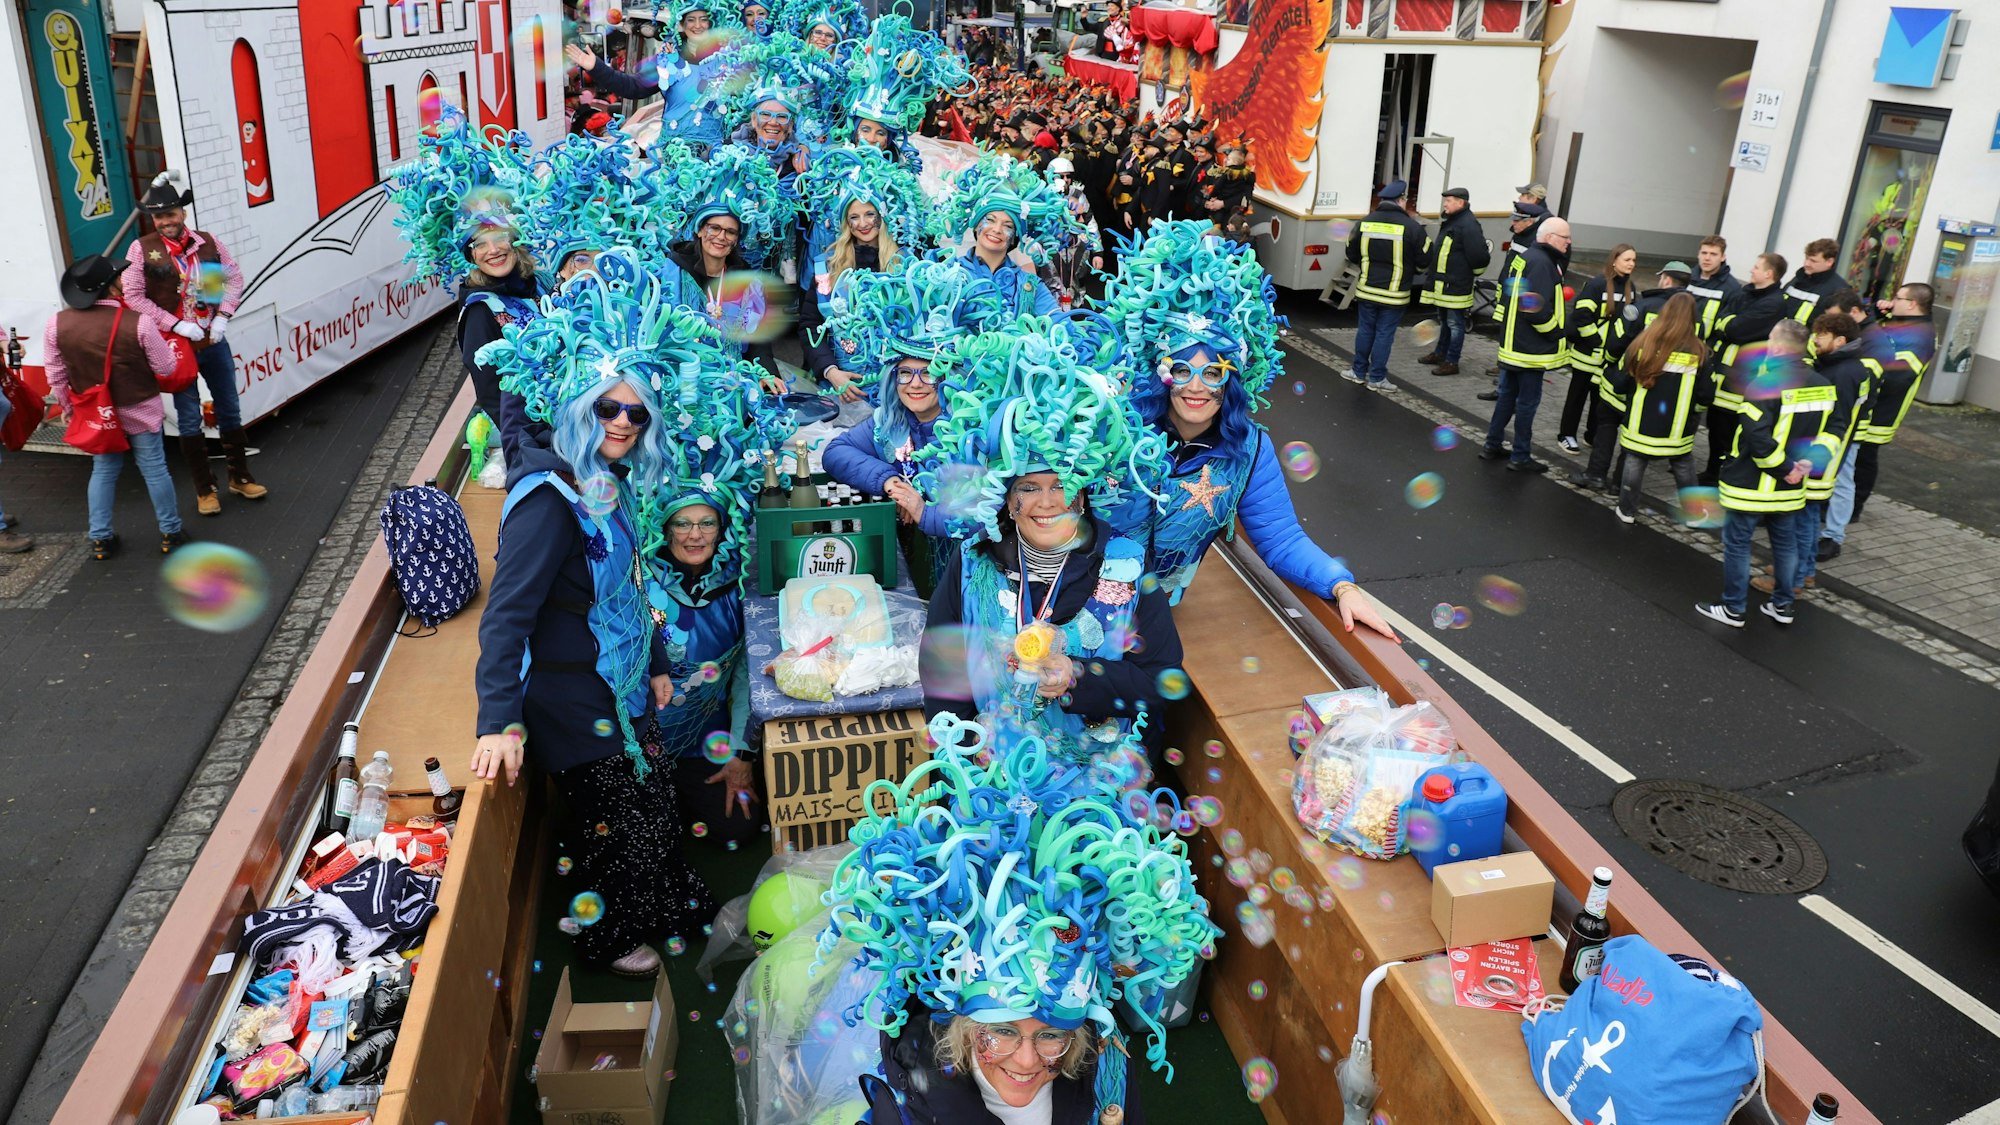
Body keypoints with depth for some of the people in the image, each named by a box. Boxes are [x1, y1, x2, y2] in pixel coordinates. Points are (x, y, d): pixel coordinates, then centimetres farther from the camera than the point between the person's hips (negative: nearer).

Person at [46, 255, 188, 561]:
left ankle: (100, 539, 22)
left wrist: (67, 407, 15)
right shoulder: (139, 322, -23)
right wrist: (160, 333, 3)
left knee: (103, 471, 18)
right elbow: (166, 368, -13)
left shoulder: (57, 324, -11)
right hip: (140, 412, -3)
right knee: (155, 470, 10)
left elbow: (55, 375, -1)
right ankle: (170, 533, 20)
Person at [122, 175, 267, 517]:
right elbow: (133, 296, -10)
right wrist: (176, 325, -16)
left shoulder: (208, 242, -1)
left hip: (214, 342, 3)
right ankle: (204, 488, 16)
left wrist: (223, 317, -7)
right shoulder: (142, 249, -8)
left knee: (229, 410, 13)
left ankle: (240, 477, 28)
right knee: (189, 419, 6)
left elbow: (234, 279, 6)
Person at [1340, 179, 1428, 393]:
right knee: (1384, 334, 4)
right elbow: (1423, 259, -5)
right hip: (1394, 293, -3)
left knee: (1365, 329, 16)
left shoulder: (1365, 223, -2)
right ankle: (1376, 378, 10)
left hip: (1367, 289, 4)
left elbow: (1352, 253, 8)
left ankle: (1359, 371, 24)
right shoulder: (1411, 227, -13)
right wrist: (1409, 272, 15)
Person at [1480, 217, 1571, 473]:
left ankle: (1493, 445, 25)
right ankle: (1520, 457, 6)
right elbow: (1539, 308, -24)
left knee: (1508, 395, 18)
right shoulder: (1541, 263, -19)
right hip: (1531, 347, -10)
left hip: (1513, 343, 10)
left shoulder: (1527, 257, 12)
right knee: (1528, 401, -1)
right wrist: (1557, 333, -14)